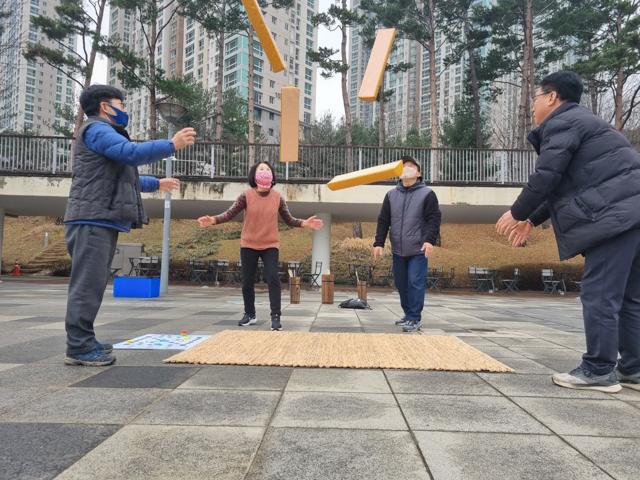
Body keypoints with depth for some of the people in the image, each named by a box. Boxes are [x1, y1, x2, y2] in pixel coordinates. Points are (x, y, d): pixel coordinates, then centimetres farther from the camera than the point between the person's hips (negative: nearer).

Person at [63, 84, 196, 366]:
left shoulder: (105, 134, 30)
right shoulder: (96, 129, -4)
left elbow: (124, 178, 38)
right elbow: (132, 153, -21)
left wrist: (156, 183, 46)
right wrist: (172, 145, -16)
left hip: (103, 221, 11)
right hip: (92, 221, -11)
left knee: (94, 284, 10)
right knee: (88, 284, -12)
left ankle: (84, 341, 16)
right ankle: (78, 348, -10)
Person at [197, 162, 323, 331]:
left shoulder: (277, 197, -3)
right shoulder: (246, 195, -8)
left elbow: (289, 220, 3)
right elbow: (229, 214, -10)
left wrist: (305, 223, -13)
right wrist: (213, 220, -27)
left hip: (270, 245, 0)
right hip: (249, 245, 0)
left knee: (273, 279, -12)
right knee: (247, 282, 7)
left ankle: (275, 317, -5)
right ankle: (250, 314, 26)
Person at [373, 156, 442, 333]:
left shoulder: (427, 193, -1)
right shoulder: (391, 195, 10)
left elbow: (434, 219, -7)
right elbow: (383, 220, 10)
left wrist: (430, 239, -21)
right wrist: (379, 243, 2)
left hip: (418, 250, -4)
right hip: (398, 250, 5)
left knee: (415, 283, -7)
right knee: (401, 284, 10)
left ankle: (415, 319, 2)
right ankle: (409, 315, 25)